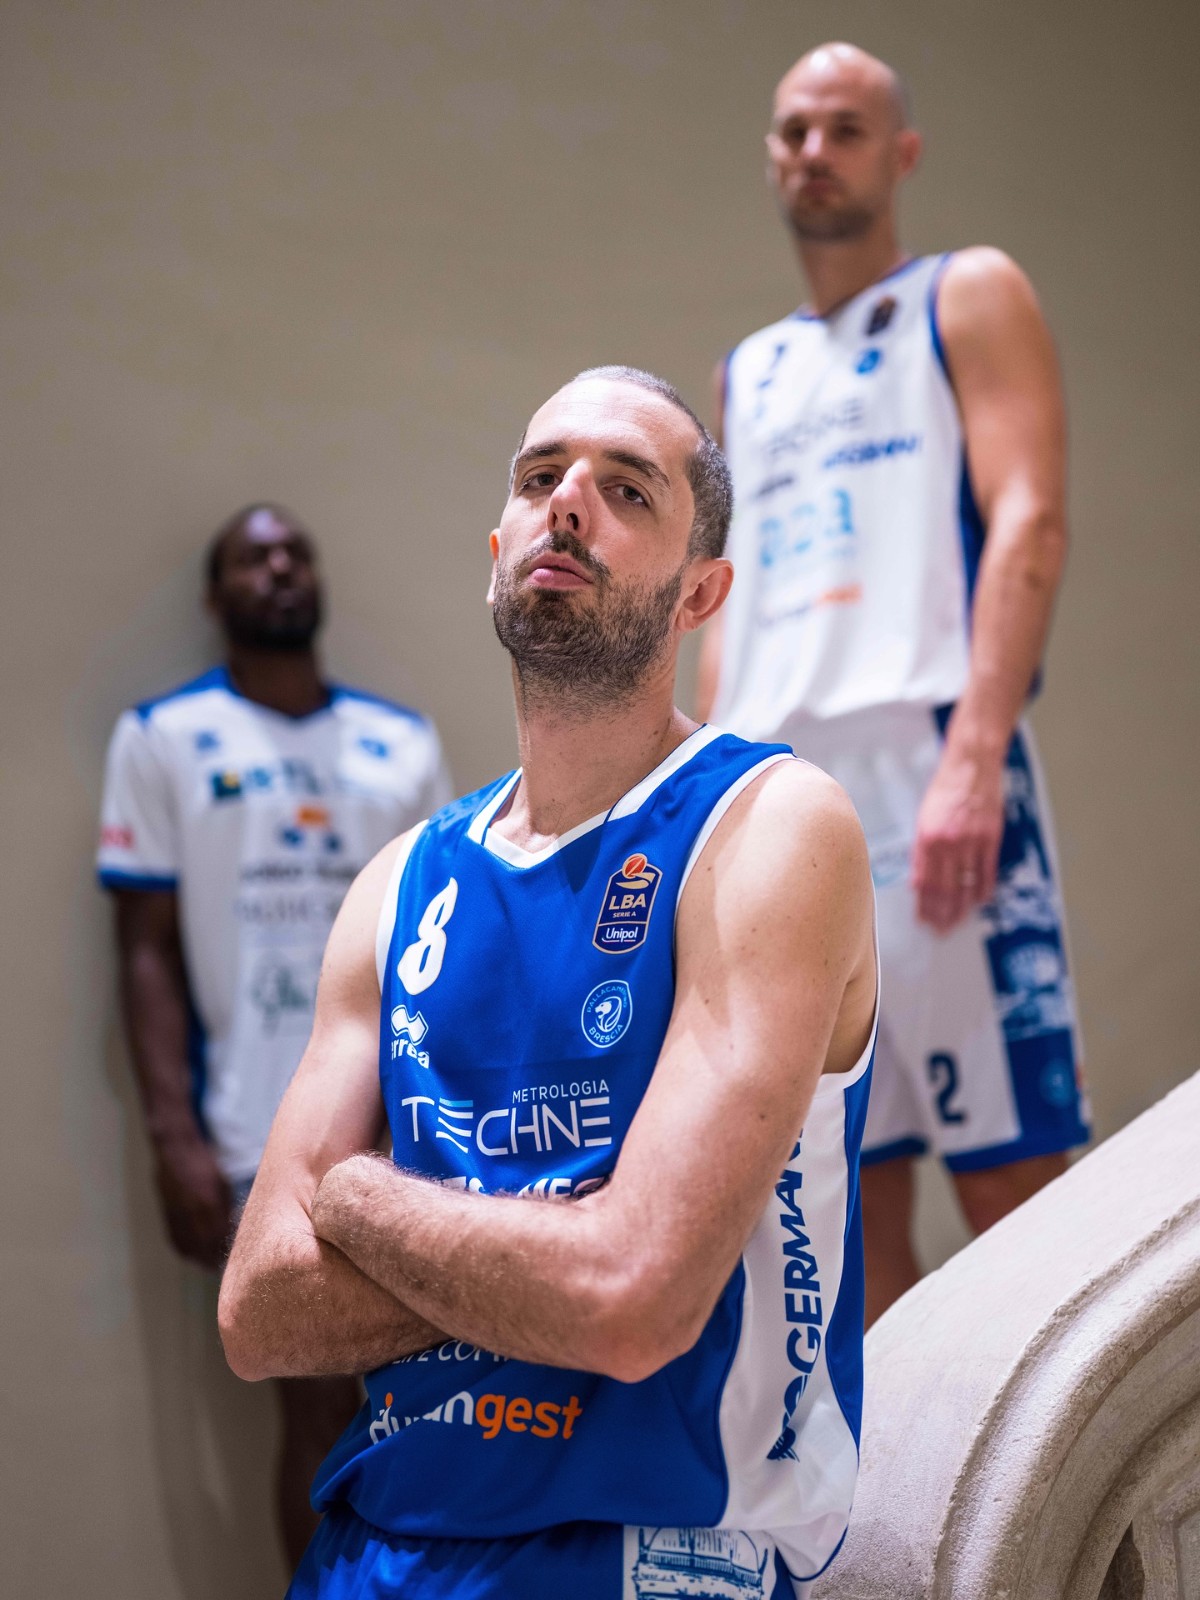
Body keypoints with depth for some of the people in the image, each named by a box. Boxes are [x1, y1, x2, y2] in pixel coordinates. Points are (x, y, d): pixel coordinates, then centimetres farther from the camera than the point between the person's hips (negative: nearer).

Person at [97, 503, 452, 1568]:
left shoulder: (404, 744, 12)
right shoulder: (164, 739, 3)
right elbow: (148, 951, -1)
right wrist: (174, 1134, -10)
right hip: (268, 1134, -3)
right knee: (320, 1401, 3)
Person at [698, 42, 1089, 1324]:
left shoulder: (969, 297, 7)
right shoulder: (749, 374, 25)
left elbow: (1028, 522, -6)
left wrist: (974, 756, -20)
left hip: (923, 757, -6)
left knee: (1008, 1167, -8)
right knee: (855, 1189, 5)